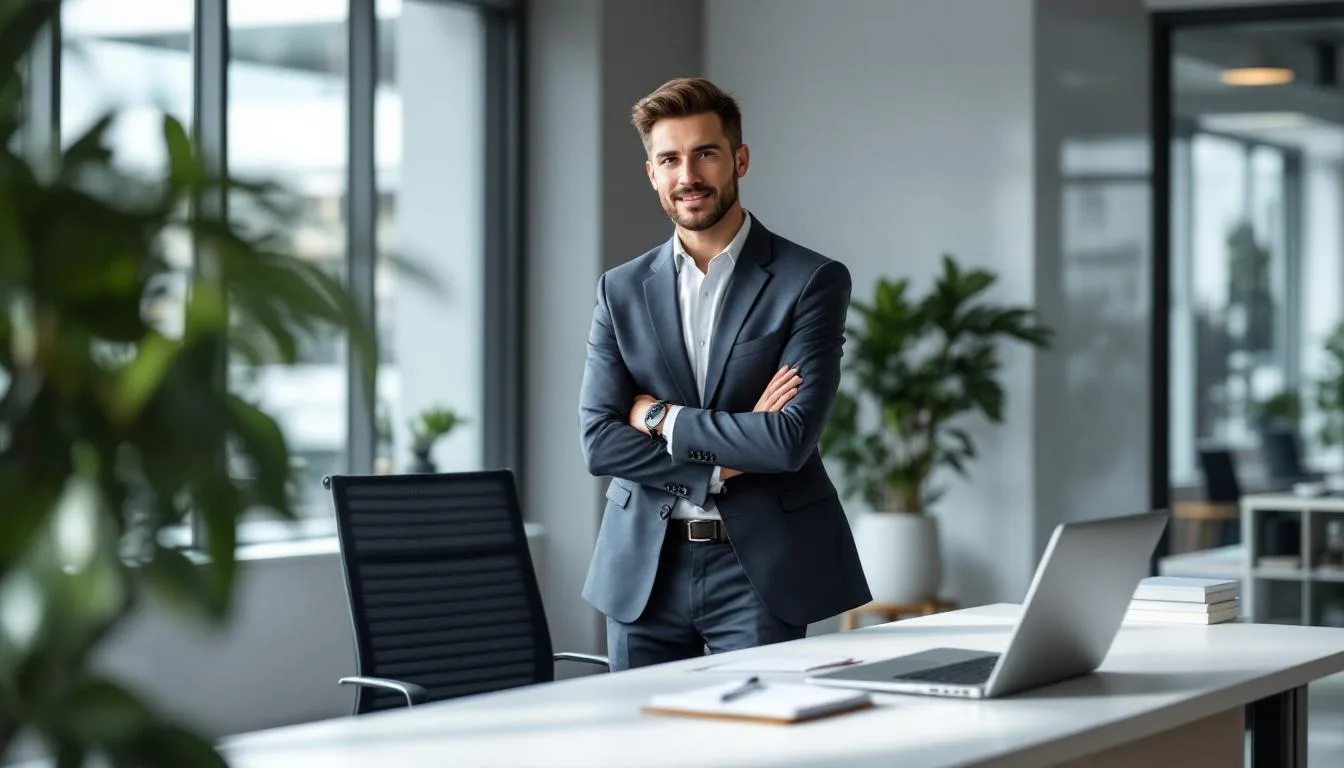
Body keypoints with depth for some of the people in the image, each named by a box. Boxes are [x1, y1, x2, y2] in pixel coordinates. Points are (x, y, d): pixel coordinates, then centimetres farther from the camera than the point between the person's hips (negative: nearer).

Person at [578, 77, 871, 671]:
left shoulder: (812, 281, -3)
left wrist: (662, 418, -7)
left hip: (758, 572, -3)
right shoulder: (621, 290, 8)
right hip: (644, 574, 3)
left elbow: (791, 438, -14)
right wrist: (723, 462, -11)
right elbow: (598, 442, -2)